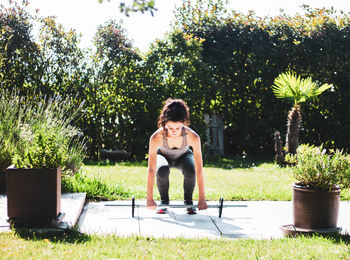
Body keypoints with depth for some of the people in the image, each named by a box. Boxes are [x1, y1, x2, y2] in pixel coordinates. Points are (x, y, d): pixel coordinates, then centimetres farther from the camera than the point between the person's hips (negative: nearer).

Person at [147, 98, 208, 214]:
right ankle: (164, 202, -7)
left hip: (183, 156, 0)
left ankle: (188, 202, -6)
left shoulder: (192, 136, -38)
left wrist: (202, 198, -36)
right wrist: (149, 198, -37)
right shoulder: (156, 137, -39)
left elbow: (199, 169, -35)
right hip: (163, 156, 0)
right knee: (162, 171, -35)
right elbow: (151, 170, -36)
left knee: (190, 171, -33)